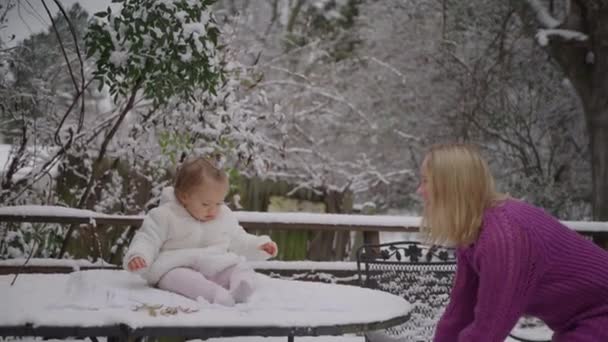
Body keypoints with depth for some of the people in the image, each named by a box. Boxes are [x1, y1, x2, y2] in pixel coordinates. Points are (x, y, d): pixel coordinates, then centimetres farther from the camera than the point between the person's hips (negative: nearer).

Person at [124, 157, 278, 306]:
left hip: (218, 268, 4)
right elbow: (148, 239, -3)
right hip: (178, 268, -4)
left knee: (243, 269, -18)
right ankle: (216, 294, -60)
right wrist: (137, 256, -23)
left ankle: (238, 290, -49)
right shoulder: (165, 216, -2)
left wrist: (259, 245, 14)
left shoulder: (225, 216, 13)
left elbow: (237, 240, 26)